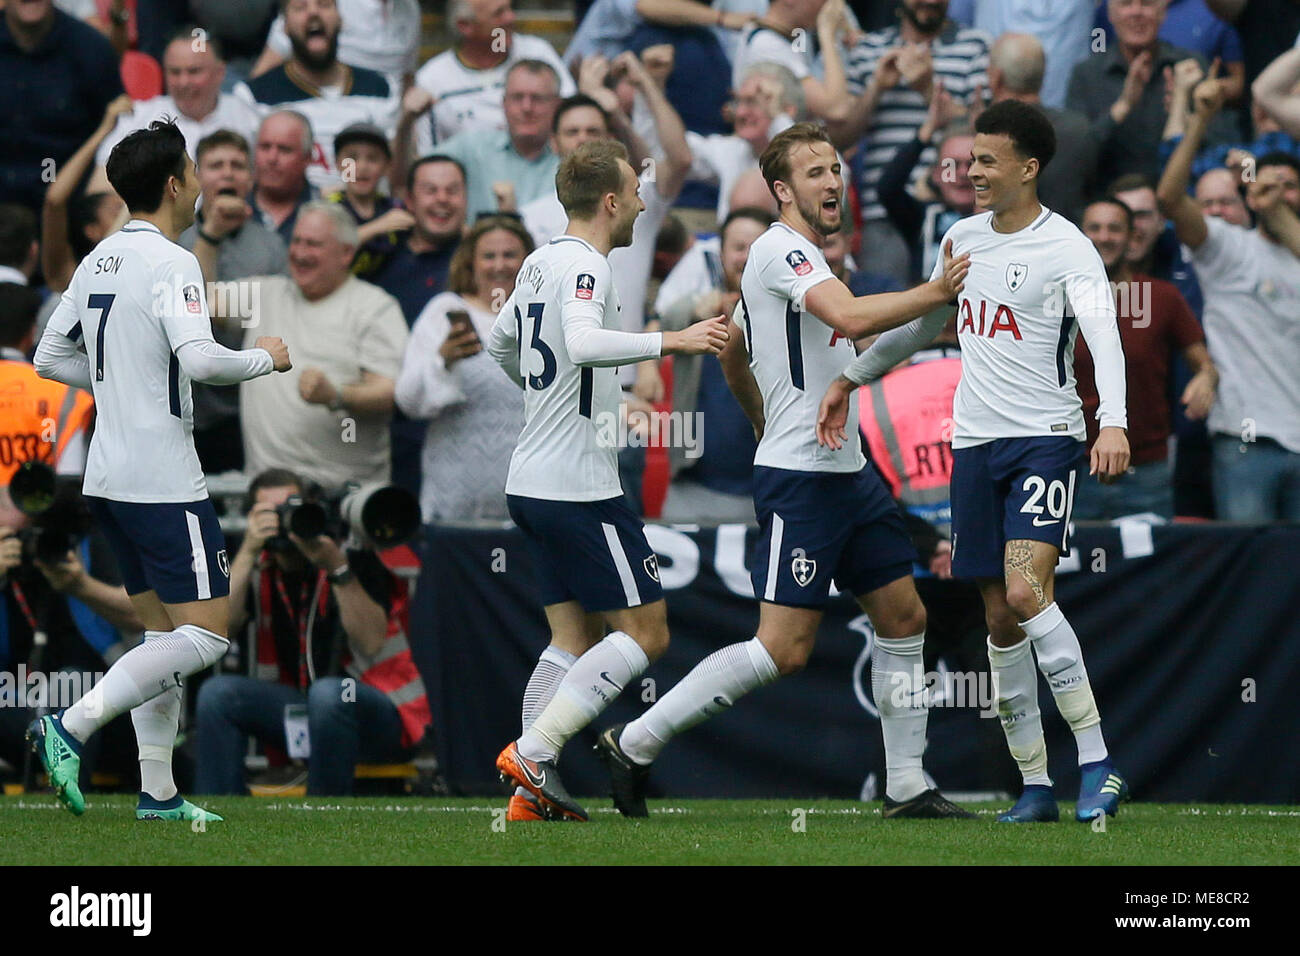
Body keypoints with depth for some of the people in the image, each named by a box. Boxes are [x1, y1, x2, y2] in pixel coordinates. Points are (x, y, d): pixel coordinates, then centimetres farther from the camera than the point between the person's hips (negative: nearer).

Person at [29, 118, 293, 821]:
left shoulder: (98, 261, 12)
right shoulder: (170, 264, -14)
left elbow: (49, 359, 18)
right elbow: (199, 359, -26)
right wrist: (264, 359, -8)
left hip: (109, 474, 9)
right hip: (164, 483, -9)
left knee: (162, 629, 14)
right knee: (204, 636, -7)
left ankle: (158, 791, 11)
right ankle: (72, 727, -17)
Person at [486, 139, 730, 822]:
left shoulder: (541, 262, 14)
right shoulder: (584, 265, -14)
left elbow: (500, 345, 30)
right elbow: (584, 341, -34)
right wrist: (669, 342, -33)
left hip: (531, 481, 10)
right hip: (579, 488, -10)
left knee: (577, 640, 11)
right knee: (644, 633, -5)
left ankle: (533, 792, 3)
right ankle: (531, 753, -13)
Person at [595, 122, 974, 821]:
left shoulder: (798, 256, 18)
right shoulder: (782, 248, -13)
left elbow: (732, 355, 28)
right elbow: (850, 319, -30)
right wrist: (937, 292, -30)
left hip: (847, 473, 11)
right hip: (800, 476, -11)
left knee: (904, 616, 8)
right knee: (784, 649, -12)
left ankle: (906, 788, 13)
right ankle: (634, 745, -5)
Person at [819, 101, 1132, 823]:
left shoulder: (1066, 248, -9)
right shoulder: (962, 240, 12)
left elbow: (1104, 337, -22)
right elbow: (922, 322, 28)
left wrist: (1113, 424, -37)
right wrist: (850, 379, 27)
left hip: (1046, 439, -6)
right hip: (974, 442, 6)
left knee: (1025, 589, -22)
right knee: (1001, 620, 4)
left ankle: (1096, 763, -18)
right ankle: (1034, 784, 11)